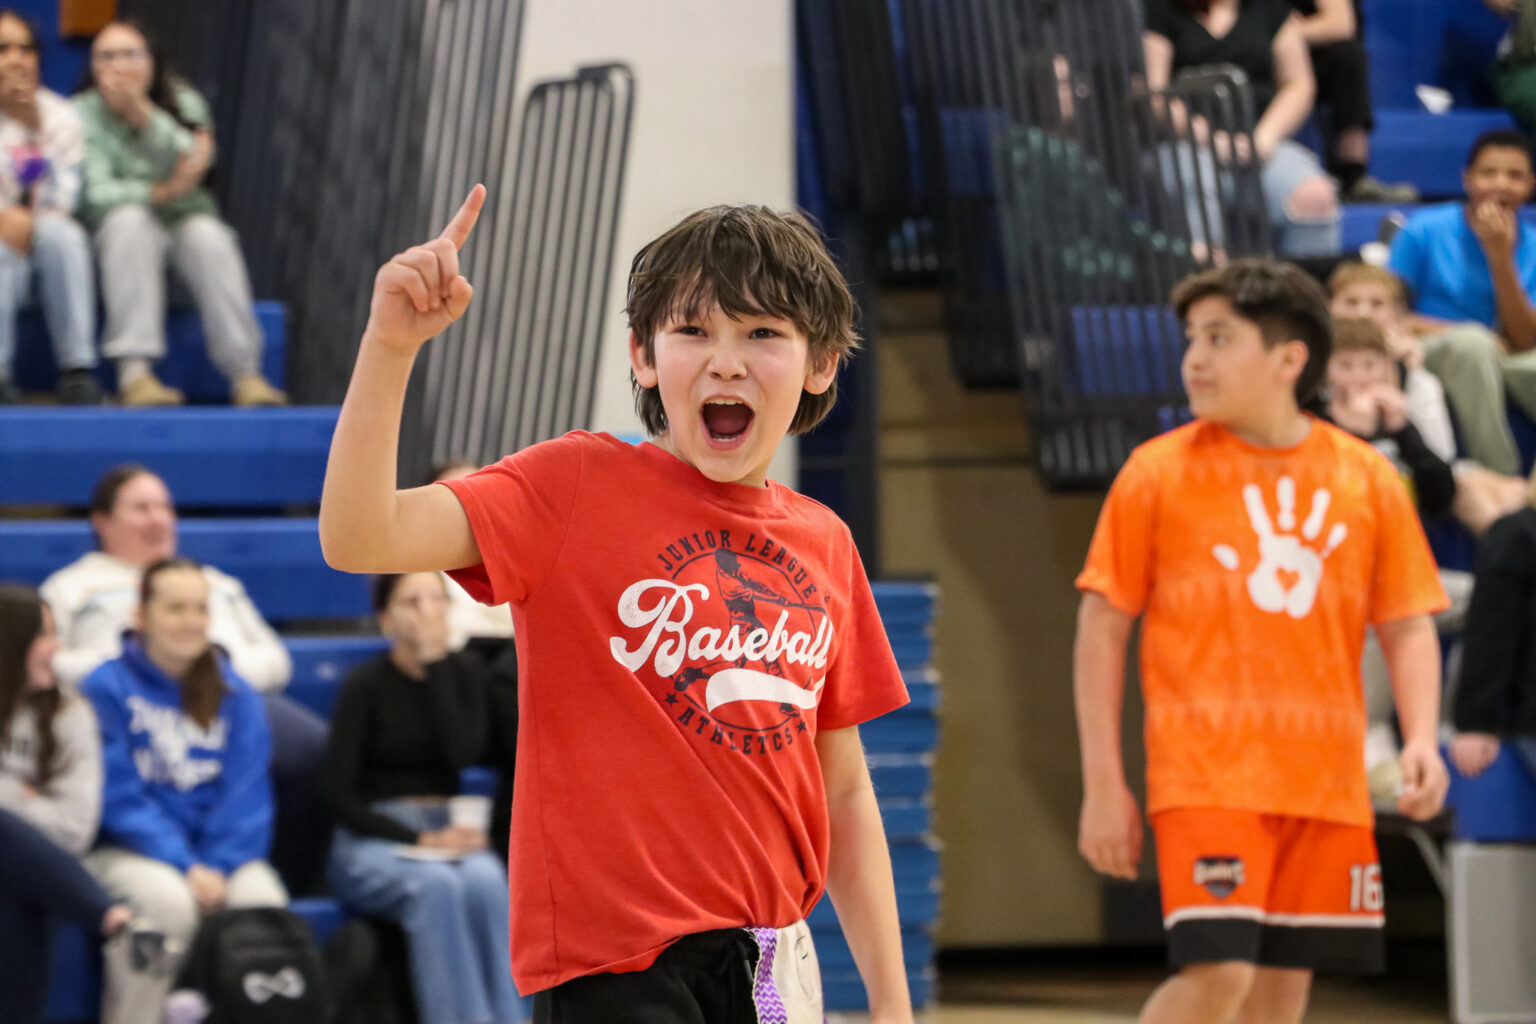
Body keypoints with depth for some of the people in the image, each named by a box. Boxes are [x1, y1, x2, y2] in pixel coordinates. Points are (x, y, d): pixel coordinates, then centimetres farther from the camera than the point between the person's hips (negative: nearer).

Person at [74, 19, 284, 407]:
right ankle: (133, 371, -44)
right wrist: (161, 192, -23)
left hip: (185, 219, 1)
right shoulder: (83, 114, -3)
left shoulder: (184, 103, 1)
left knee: (208, 236, -32)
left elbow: (187, 160, -18)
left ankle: (244, 373, -36)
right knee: (129, 219, -35)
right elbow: (93, 192, -13)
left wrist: (143, 114, -32)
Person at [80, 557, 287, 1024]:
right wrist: (185, 867, -18)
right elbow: (119, 798, -9)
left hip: (218, 854, 3)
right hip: (127, 853, -3)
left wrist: (217, 866, -14)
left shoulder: (235, 696, 9)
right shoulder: (107, 688, -3)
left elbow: (246, 797, 3)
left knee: (262, 898, -28)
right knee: (169, 901, -35)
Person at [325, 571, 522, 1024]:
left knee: (486, 881, -33)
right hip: (373, 839, -3)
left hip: (444, 830, 3)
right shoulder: (366, 684, -4)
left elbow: (466, 753, -11)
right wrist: (418, 839, -18)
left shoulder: (465, 671, 7)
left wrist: (434, 665, -11)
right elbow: (340, 796, -7)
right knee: (436, 885, -36)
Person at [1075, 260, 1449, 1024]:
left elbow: (1408, 625, 10)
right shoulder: (1158, 473, -1)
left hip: (1327, 781, 3)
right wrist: (1103, 785, -3)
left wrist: (1421, 739, -7)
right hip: (1208, 772, -3)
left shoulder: (1366, 478, 5)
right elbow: (1102, 626, 1)